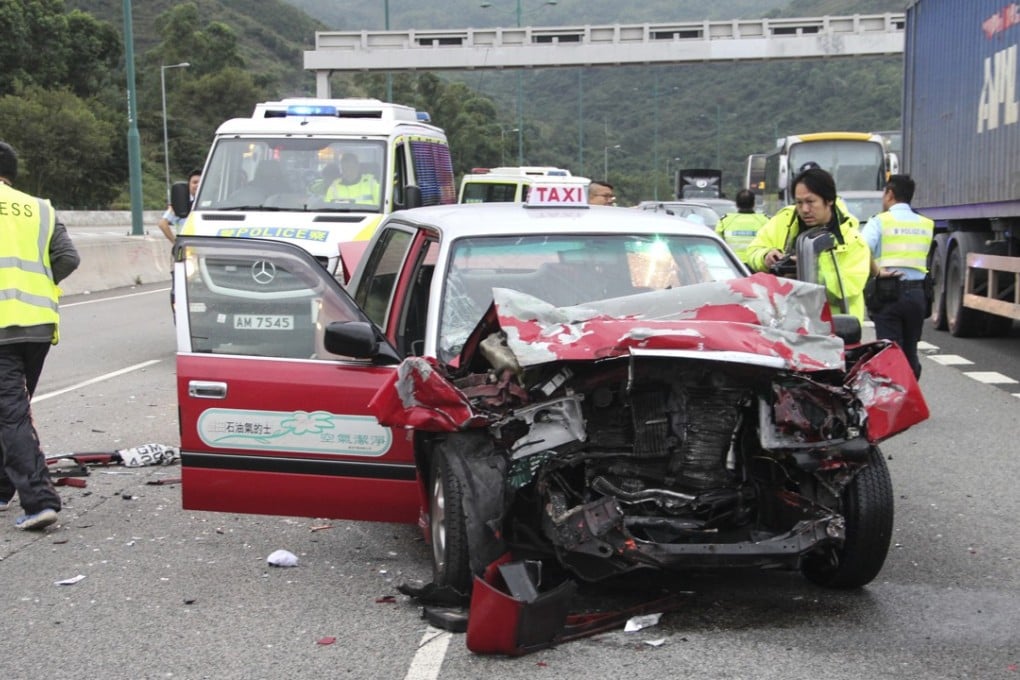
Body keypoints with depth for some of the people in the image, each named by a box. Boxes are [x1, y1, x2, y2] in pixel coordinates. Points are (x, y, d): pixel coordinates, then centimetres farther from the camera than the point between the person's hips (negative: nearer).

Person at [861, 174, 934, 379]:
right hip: (918, 292, 4)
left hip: (888, 293, -4)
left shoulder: (880, 221, -5)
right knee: (910, 352, 14)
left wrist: (877, 272, -13)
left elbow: (862, 249, -21)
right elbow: (924, 258, 10)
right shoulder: (926, 224, 11)